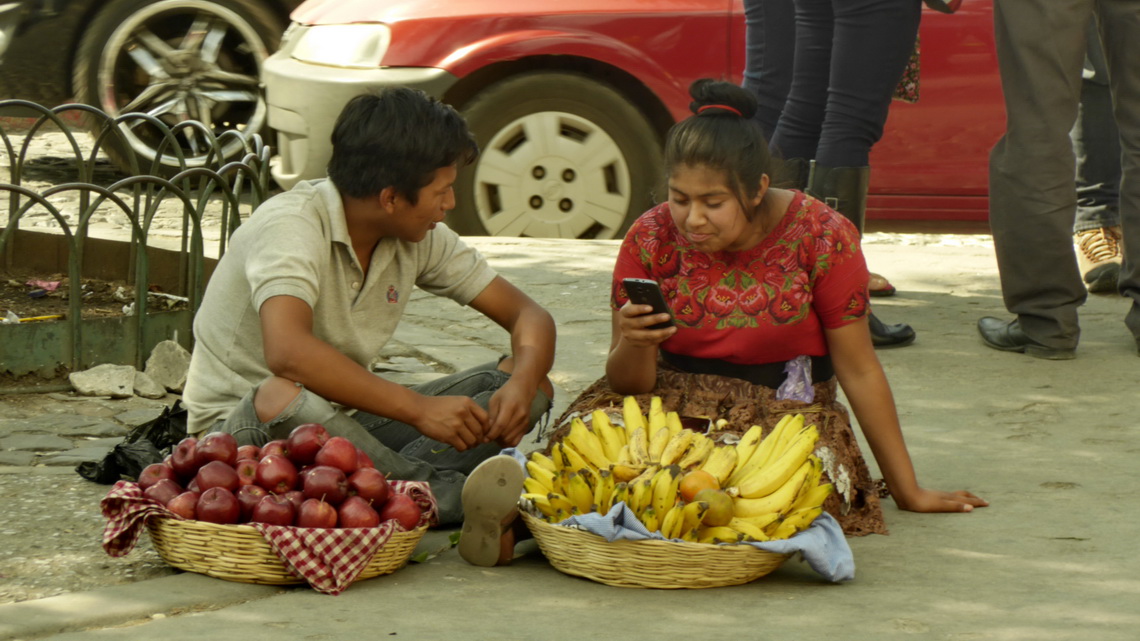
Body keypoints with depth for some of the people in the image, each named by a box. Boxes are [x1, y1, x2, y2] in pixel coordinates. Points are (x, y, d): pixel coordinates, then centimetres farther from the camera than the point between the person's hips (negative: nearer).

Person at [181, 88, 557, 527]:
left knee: (532, 384, -5)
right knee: (279, 398, -43)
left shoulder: (421, 239, 1)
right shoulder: (292, 225, -21)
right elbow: (288, 352, -38)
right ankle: (456, 498, -29)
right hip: (237, 427, -7)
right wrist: (419, 409, -37)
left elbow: (527, 315, 5)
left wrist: (521, 385, -18)